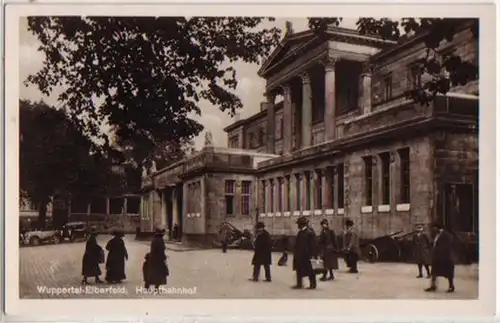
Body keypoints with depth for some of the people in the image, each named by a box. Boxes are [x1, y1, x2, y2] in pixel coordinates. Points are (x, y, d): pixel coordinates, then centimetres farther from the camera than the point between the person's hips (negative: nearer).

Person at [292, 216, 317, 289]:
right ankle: (299, 284, 21)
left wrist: (311, 254, -20)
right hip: (299, 255, 9)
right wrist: (295, 253, 16)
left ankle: (312, 284, 11)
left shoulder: (309, 232, -16)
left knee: (309, 270, 1)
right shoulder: (300, 232, 12)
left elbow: (313, 244, -18)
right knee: (299, 270, 12)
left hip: (306, 255, -9)